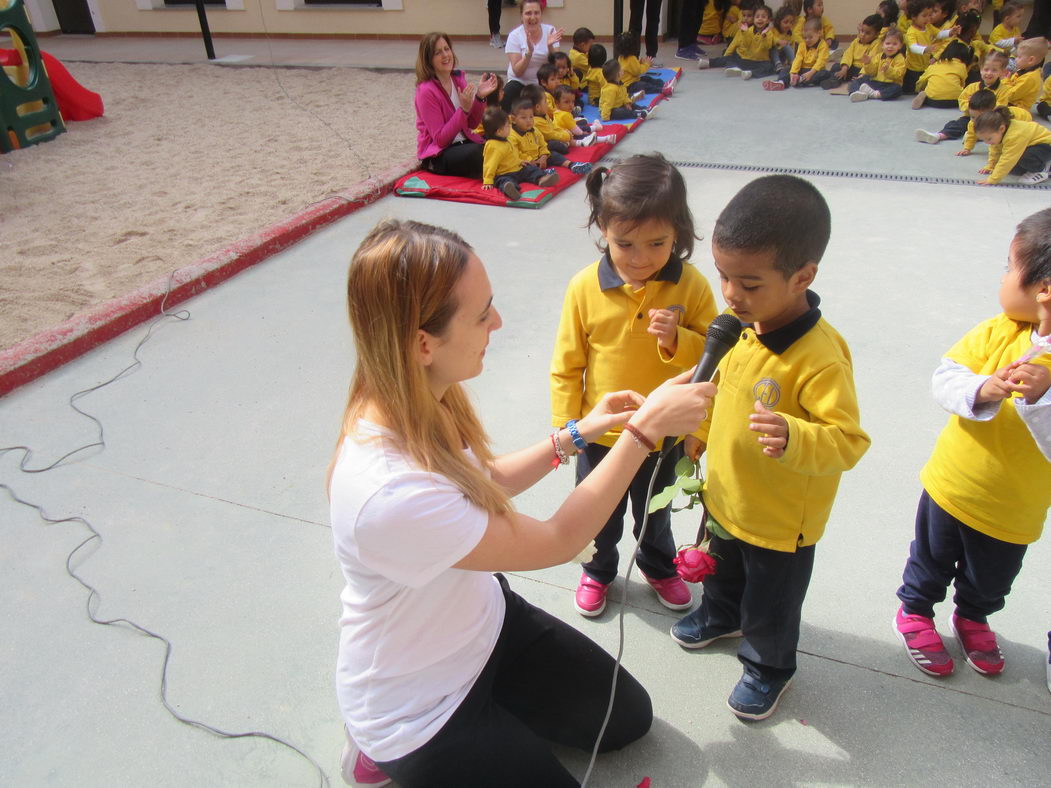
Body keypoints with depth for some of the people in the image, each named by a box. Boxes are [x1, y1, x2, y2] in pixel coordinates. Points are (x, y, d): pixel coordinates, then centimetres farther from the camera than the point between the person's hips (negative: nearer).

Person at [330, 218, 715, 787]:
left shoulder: (417, 402, -15)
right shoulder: (389, 494, -41)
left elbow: (483, 484, 6)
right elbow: (558, 541, -28)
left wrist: (575, 434, -3)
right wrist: (646, 428, -24)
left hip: (485, 624, 8)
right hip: (417, 713, -7)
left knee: (628, 719, 16)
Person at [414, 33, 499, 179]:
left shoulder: (458, 78, 4)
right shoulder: (426, 91, -15)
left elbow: (473, 123, 8)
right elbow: (440, 139, -19)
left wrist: (480, 97, -10)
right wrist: (464, 109, -26)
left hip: (462, 143, 6)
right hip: (437, 155, -6)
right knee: (479, 153, -32)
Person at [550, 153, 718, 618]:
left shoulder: (691, 286, -17)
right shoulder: (584, 288, -18)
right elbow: (566, 365, -8)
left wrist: (677, 341, -29)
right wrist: (566, 425, -10)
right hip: (599, 434, 0)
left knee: (655, 513, 27)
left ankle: (658, 567, 57)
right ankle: (598, 571, 52)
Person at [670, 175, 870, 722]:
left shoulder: (820, 358, -33)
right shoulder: (746, 326, -9)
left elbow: (848, 442, -33)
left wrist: (793, 437, -48)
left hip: (781, 520, -7)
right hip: (725, 496, 7)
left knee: (770, 603, 19)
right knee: (722, 569, 33)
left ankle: (768, 668, 46)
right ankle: (721, 616, 62)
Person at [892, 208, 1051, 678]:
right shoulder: (997, 331, -14)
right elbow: (944, 378, -14)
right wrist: (980, 390, -33)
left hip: (1013, 512, -1)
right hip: (949, 486, 1)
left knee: (989, 582, 27)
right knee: (930, 563, 24)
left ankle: (973, 619, 56)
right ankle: (915, 612, 49)